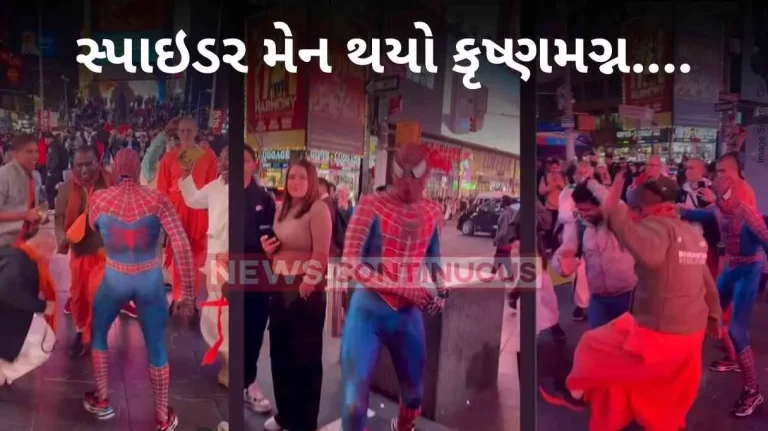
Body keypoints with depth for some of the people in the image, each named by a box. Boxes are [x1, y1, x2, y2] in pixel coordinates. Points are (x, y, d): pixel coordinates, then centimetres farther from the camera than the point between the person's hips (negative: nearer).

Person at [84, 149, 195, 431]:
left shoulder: (99, 199, -8)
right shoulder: (158, 200, -12)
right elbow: (182, 246, -18)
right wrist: (187, 294, -14)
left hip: (114, 279, 1)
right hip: (150, 280, 0)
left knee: (98, 333, 28)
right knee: (157, 347, 13)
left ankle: (102, 402, 40)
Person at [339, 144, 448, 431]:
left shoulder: (433, 212, 4)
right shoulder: (371, 205, -11)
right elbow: (351, 262, -14)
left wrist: (442, 290, 0)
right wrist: (402, 287, -20)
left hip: (408, 313, 5)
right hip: (368, 310, -4)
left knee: (414, 394, 18)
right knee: (354, 400, -5)